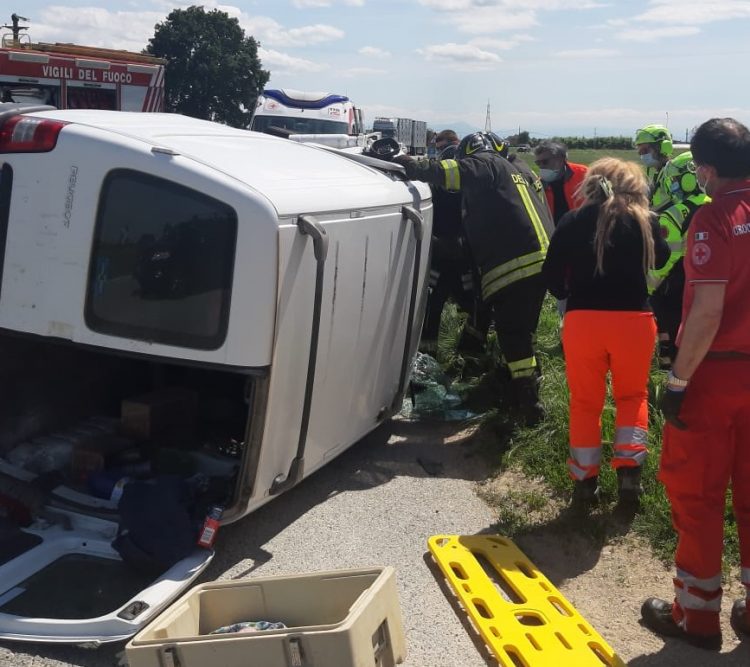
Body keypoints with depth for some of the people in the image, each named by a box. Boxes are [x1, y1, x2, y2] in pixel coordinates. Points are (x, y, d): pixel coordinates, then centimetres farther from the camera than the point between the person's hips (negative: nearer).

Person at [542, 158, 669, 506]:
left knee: (585, 401, 14)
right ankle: (628, 468, 9)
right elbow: (661, 258, 21)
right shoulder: (643, 221, 2)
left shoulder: (572, 221, 2)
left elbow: (551, 273, 4)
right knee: (632, 395, 21)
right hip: (634, 320, 0)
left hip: (582, 320, 0)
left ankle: (585, 480, 17)